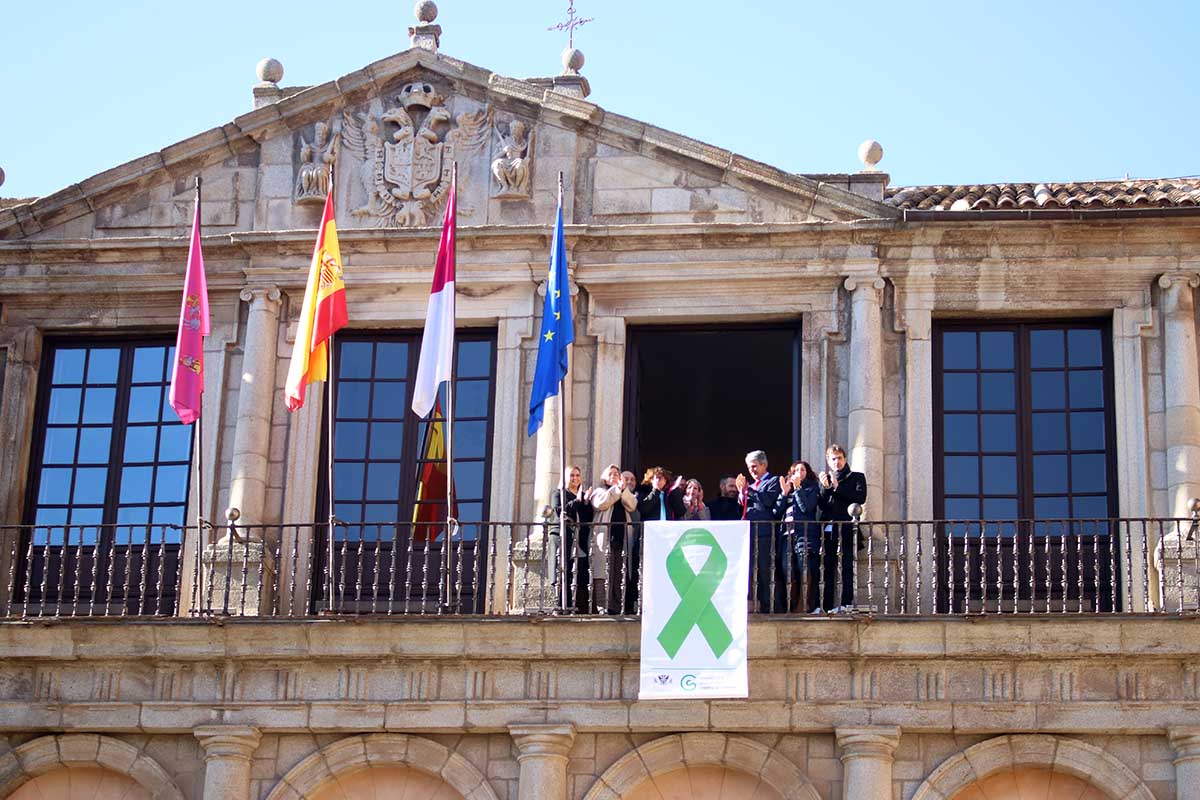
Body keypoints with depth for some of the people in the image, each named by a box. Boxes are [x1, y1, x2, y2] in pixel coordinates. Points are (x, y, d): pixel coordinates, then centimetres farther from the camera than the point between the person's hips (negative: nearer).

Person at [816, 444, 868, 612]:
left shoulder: (856, 477, 13)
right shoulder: (823, 478, 22)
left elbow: (861, 497, -5)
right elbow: (819, 504, 11)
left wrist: (837, 487, -7)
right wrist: (825, 488, -5)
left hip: (847, 529, -3)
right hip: (827, 530, 3)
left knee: (847, 567, -9)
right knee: (826, 568, -2)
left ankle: (847, 603, -11)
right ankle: (825, 605, -2)